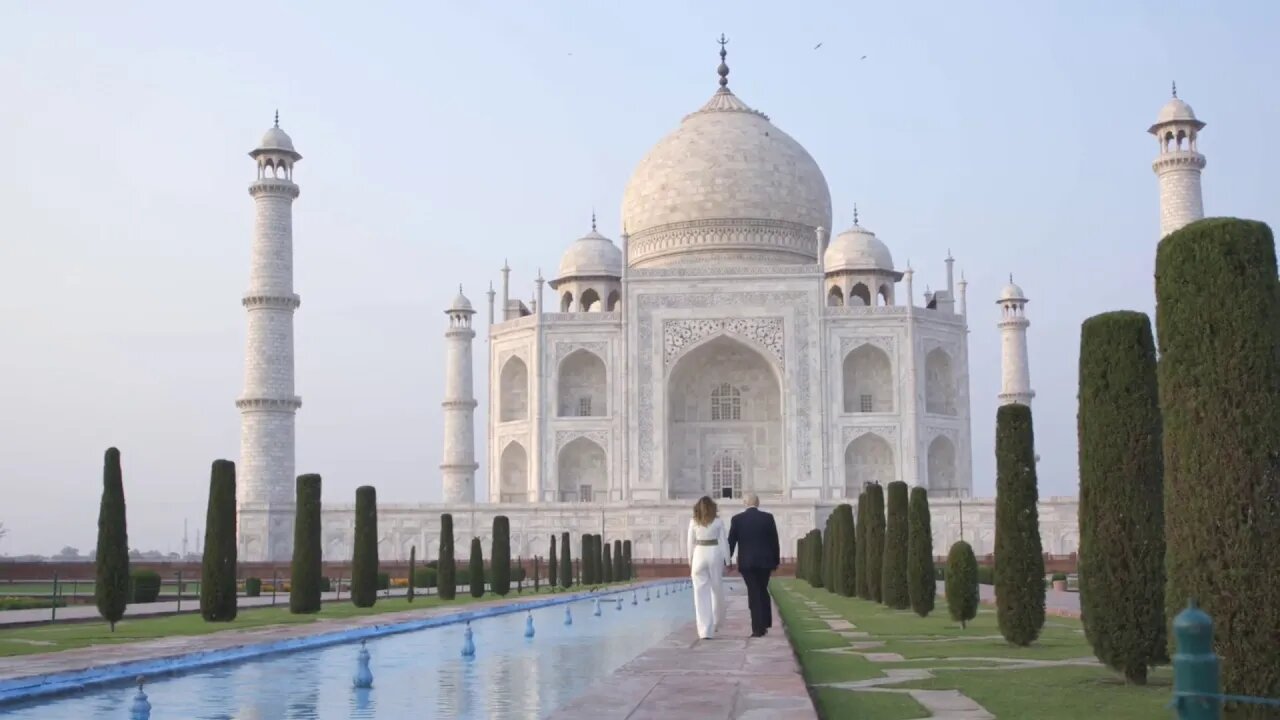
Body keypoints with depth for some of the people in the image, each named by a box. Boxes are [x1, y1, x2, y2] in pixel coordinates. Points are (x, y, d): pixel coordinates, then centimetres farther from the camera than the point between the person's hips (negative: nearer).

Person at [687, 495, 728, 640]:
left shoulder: (694, 522, 1)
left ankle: (705, 630, -4)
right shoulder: (718, 522, -1)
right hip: (715, 554, 0)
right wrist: (726, 561, 7)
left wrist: (690, 562, 12)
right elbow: (723, 542, 0)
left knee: (701, 593, 1)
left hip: (699, 555, 0)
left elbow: (691, 543, 4)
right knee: (716, 590, 15)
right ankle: (715, 623, 28)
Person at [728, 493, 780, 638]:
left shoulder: (737, 519, -3)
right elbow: (774, 541, 2)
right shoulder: (768, 518, -1)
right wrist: (776, 561, 10)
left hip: (746, 562, -1)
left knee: (754, 594, 2)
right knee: (763, 591, 17)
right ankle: (765, 624, 17)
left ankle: (758, 628, -2)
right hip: (765, 561, 1)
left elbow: (731, 542, -1)